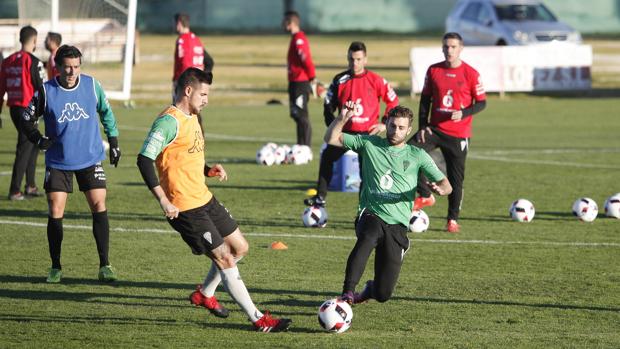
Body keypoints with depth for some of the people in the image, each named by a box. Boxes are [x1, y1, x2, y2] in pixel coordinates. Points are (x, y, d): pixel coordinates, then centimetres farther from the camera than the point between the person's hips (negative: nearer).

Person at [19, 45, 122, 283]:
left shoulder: (92, 85, -4)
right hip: (58, 163, -1)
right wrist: (39, 140, -17)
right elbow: (27, 120, 1)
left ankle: (104, 265, 1)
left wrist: (113, 142, 12)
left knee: (99, 206, -6)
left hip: (90, 159, 1)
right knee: (55, 213, -4)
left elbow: (106, 112, 13)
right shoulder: (46, 91, -8)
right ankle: (55, 268, 9)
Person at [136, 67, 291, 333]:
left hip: (205, 199, 10)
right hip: (185, 209, -10)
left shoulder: (191, 117, 13)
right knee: (225, 259, -7)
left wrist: (208, 170, 6)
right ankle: (259, 320, -2)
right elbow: (144, 160, -23)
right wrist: (163, 200, -27)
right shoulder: (170, 121, -18)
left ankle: (204, 294, 36)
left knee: (239, 247, 17)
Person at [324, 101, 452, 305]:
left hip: (397, 224, 1)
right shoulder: (369, 143, 10)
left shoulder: (417, 156, 9)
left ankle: (371, 289, 34)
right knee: (368, 237, -41)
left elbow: (446, 185, 5)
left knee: (383, 294, -4)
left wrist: (440, 189, -19)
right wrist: (343, 118, -11)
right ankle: (348, 292, -43)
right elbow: (331, 139, 7)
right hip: (371, 214, -1)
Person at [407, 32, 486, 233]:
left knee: (456, 179, 2)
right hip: (434, 129, 3)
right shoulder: (433, 71, 4)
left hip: (459, 135, -3)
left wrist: (463, 114, -20)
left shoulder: (470, 74, -6)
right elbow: (425, 99, 11)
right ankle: (425, 196, -2)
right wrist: (423, 125, 0)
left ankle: (453, 220, 16)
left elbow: (481, 102, -3)